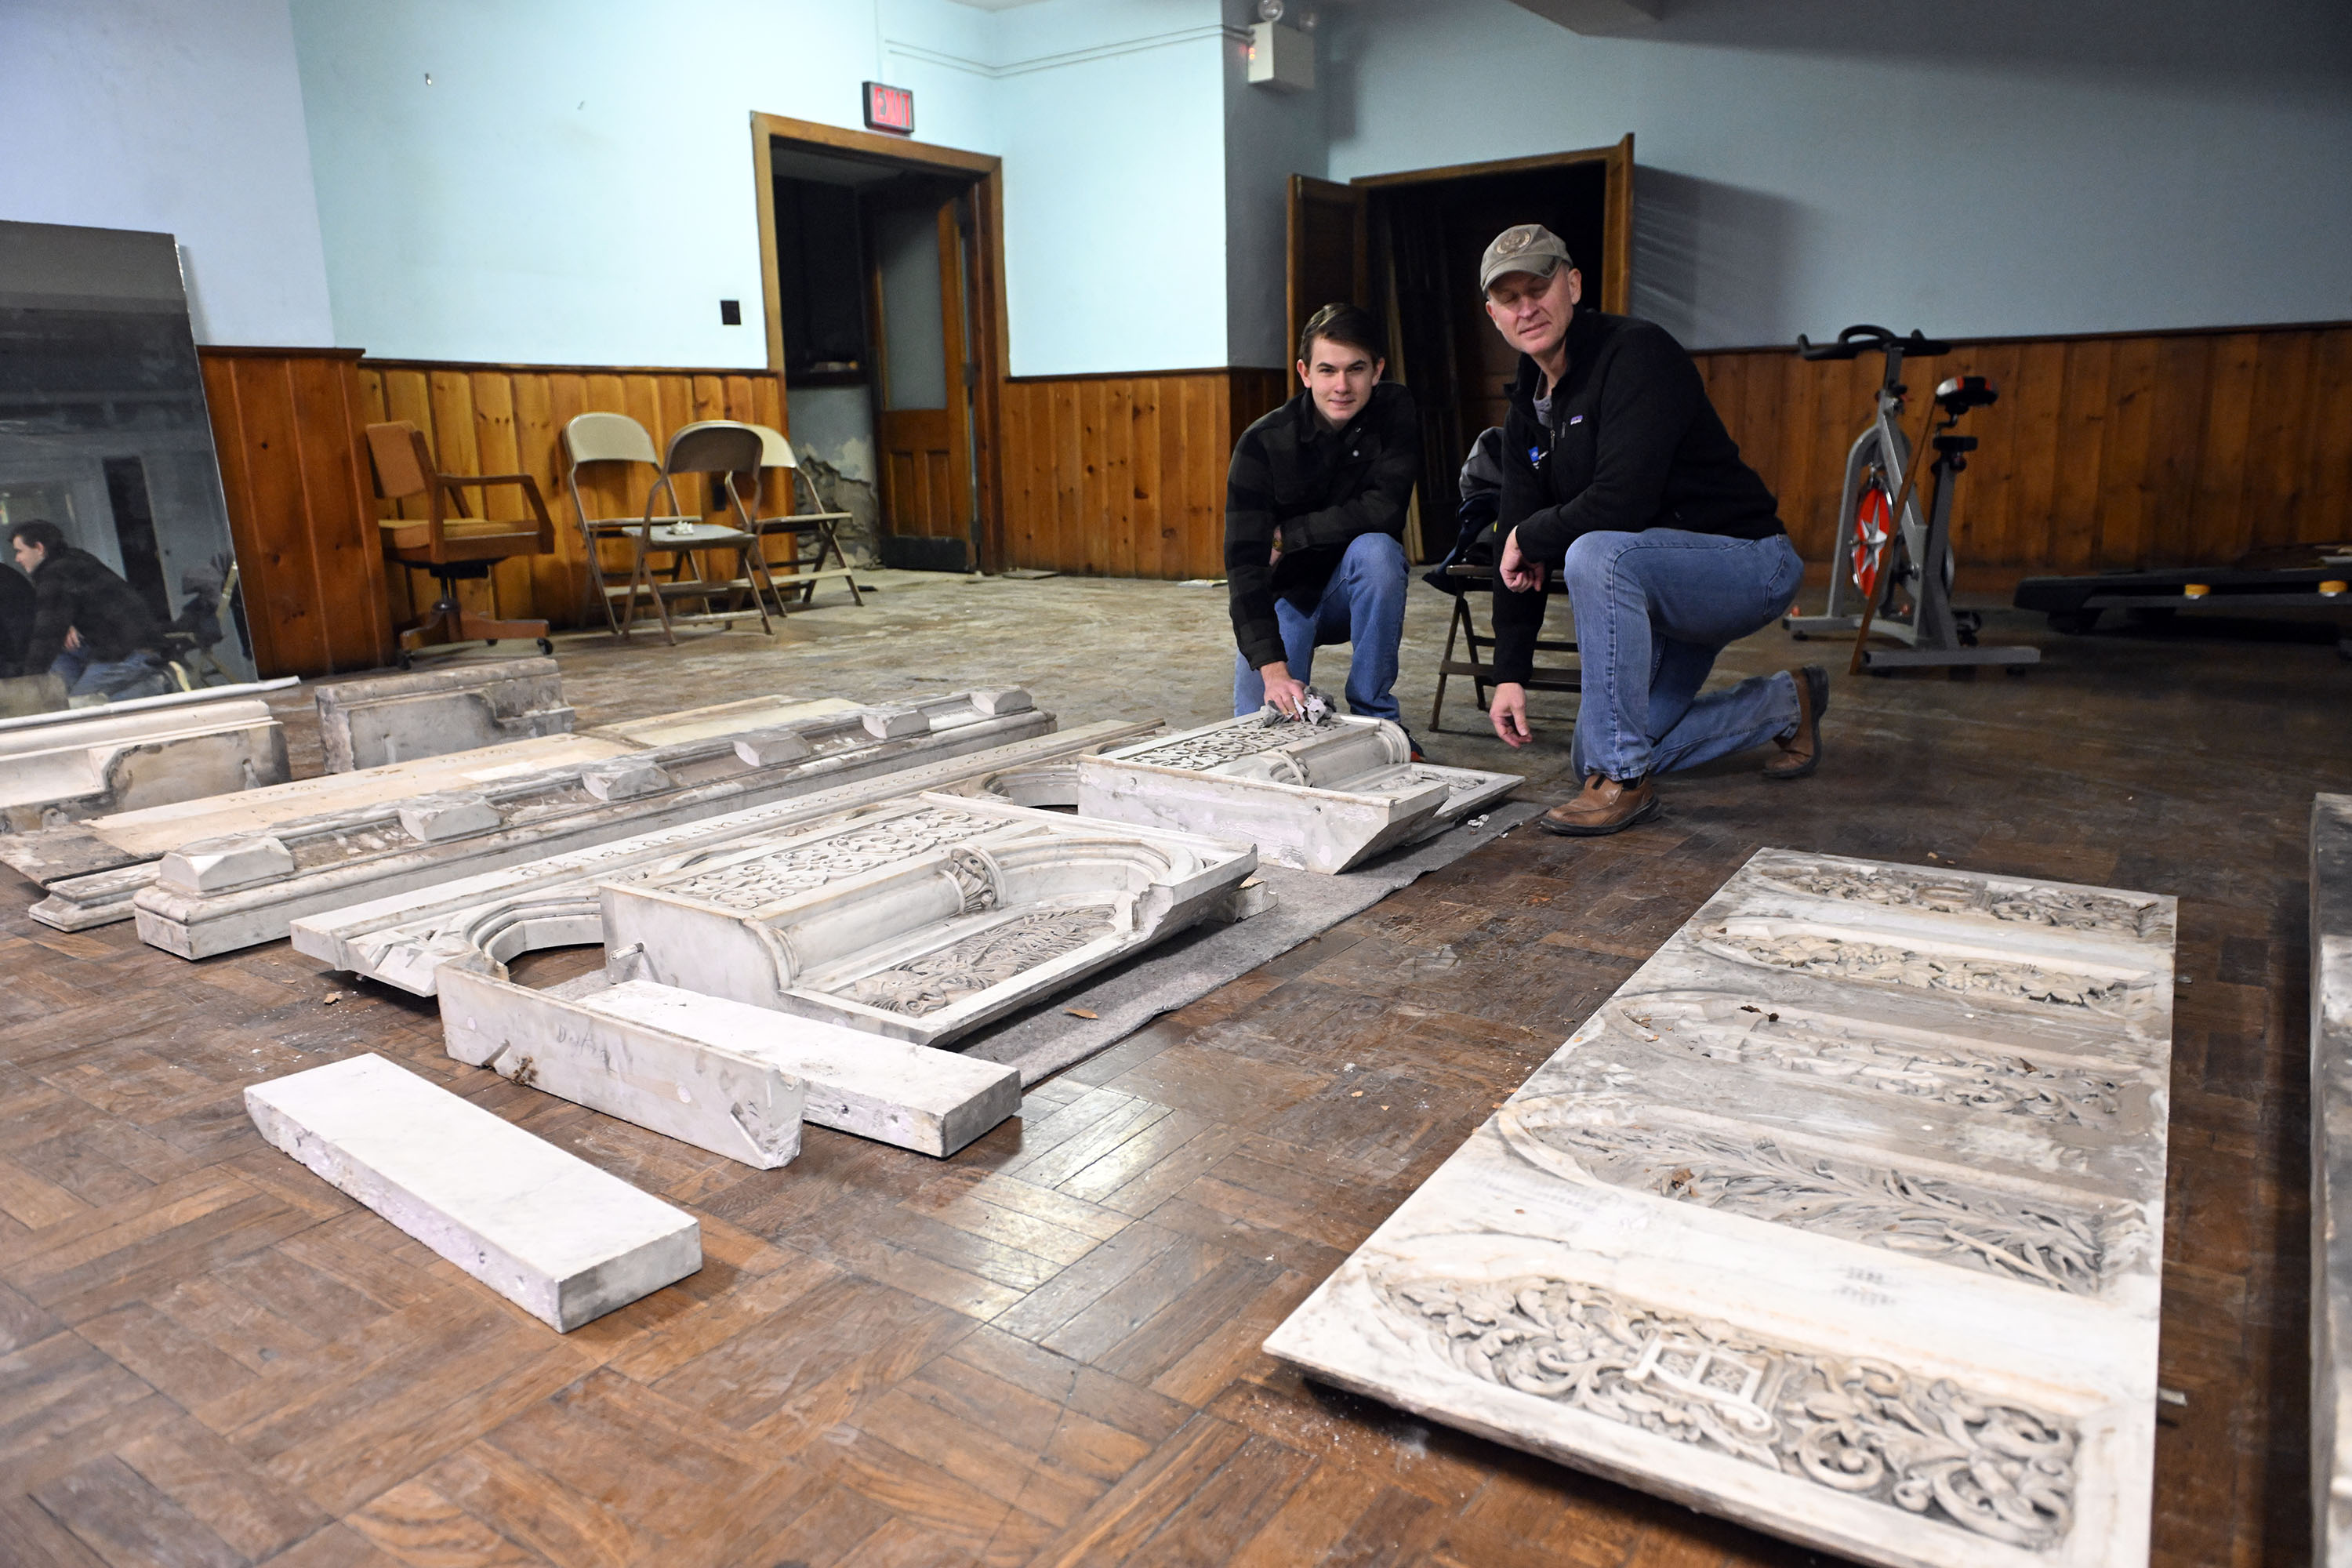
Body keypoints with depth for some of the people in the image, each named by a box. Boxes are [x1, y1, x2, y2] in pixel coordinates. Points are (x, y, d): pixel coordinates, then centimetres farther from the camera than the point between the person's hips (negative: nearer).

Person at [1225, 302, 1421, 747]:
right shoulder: (1262, 443, -19)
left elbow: (1385, 509, -25)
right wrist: (1272, 668, -40)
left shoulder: (1395, 411, -12)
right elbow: (1243, 562, -28)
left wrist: (1286, 535, -20)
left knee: (1375, 548, -33)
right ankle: (1306, 707, 17)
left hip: (1360, 592, 2)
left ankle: (1375, 716, -19)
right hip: (1283, 594, -1)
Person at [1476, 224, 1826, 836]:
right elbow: (1516, 550, 4)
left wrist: (1531, 536, -15)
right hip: (1662, 590, 9)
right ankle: (1785, 704, 27)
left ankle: (1624, 780, -24)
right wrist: (1510, 671, -1)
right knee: (1593, 759, 9)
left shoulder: (1636, 353, -20)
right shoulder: (1528, 406, 5)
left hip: (1748, 563, -9)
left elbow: (1621, 504, -33)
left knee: (1597, 555, -38)